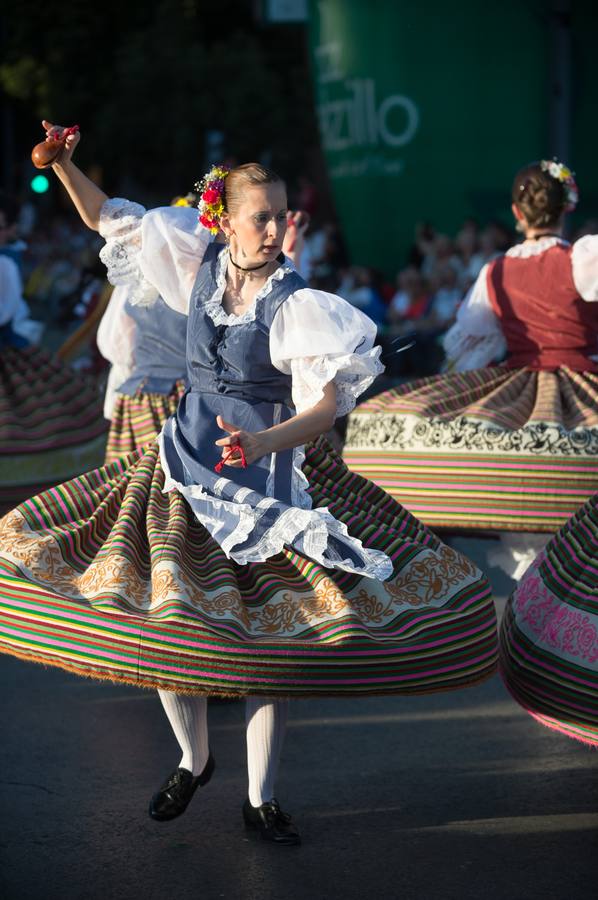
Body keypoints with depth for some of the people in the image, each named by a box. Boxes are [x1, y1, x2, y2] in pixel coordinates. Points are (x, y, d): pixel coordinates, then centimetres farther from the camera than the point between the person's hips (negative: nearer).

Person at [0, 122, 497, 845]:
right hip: (186, 458, 4)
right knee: (164, 618, 3)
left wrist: (259, 443, -38)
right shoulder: (201, 262, -2)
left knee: (272, 636, -3)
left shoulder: (299, 305, -15)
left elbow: (325, 406, -22)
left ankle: (260, 800, 12)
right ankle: (193, 762, 29)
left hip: (273, 471, -4)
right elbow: (107, 217, 10)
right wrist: (64, 167, -4)